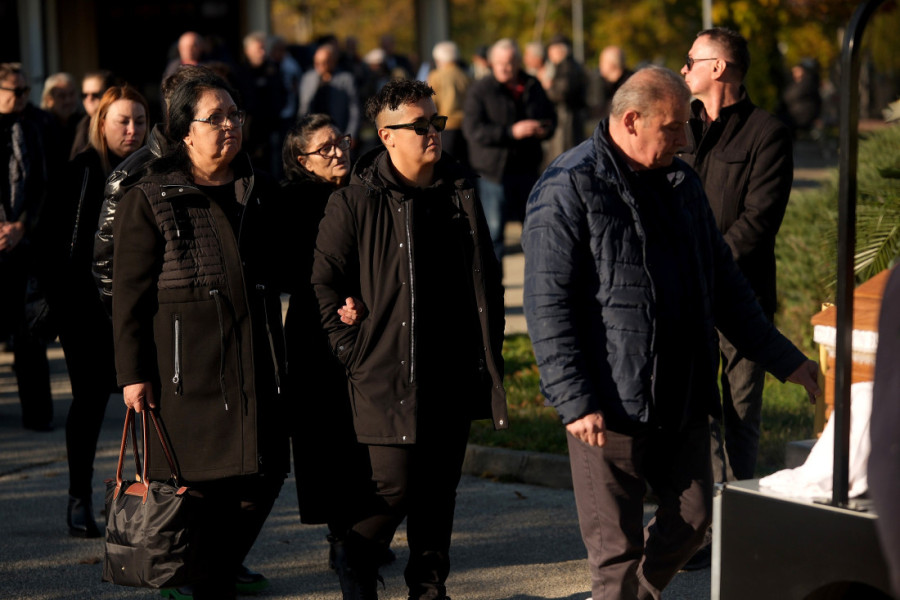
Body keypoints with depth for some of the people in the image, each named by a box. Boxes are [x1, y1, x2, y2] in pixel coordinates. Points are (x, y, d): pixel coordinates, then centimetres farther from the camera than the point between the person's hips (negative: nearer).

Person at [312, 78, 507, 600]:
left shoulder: (462, 194, 10)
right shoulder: (354, 203, -6)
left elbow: (488, 279, 18)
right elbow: (325, 283, -2)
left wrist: (490, 350, 12)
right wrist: (354, 350, -6)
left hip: (456, 375, 5)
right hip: (390, 375, -5)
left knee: (440, 488, 9)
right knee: (396, 487, -7)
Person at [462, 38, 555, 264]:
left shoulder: (533, 87, 9)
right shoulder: (480, 90, -6)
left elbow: (550, 116, 22)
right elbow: (473, 130, -15)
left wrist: (545, 129, -3)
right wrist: (512, 132, -22)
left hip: (527, 168, 5)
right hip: (493, 170, -4)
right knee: (493, 230, -1)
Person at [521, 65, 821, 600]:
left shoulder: (682, 183, 12)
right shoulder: (569, 189, -10)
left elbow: (723, 282, 20)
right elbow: (548, 306, -13)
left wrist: (784, 359, 16)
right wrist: (575, 401, -18)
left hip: (684, 397, 7)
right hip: (609, 404, -7)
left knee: (693, 520, 11)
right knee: (617, 545, -1)